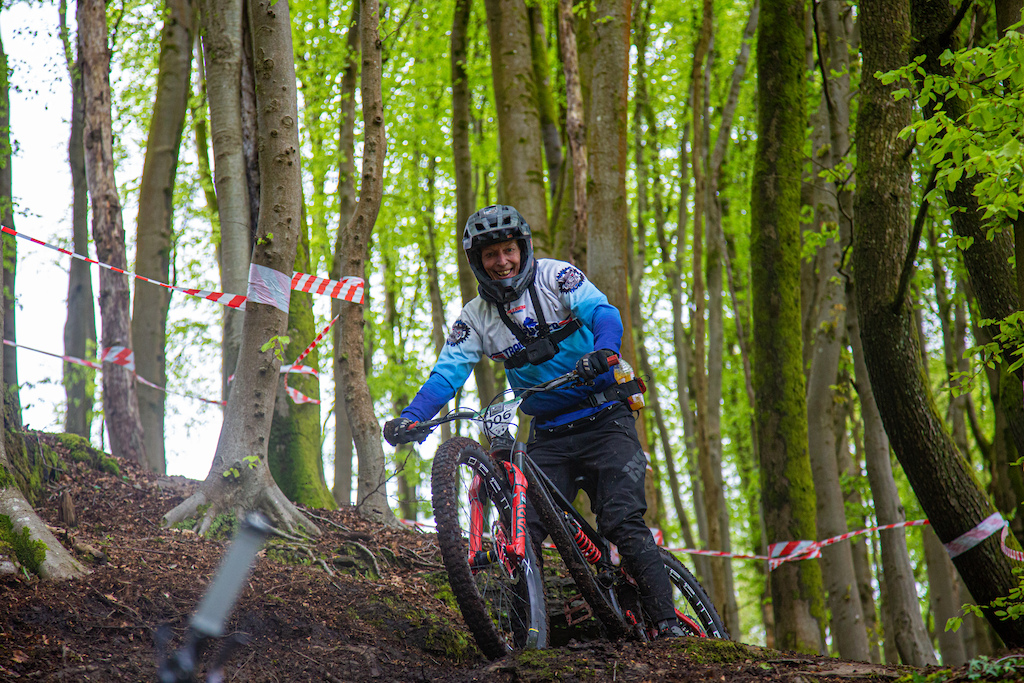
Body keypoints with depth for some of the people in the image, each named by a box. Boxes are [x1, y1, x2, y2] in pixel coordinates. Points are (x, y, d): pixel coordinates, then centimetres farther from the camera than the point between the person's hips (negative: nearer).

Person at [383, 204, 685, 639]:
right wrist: (410, 418, -23)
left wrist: (603, 353, -41)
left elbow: (604, 314, -17)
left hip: (604, 419, -3)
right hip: (548, 435, 4)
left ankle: (667, 624, -15)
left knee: (624, 523, -17)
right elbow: (446, 373, -4)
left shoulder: (556, 277, -3)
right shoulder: (476, 317, 5)